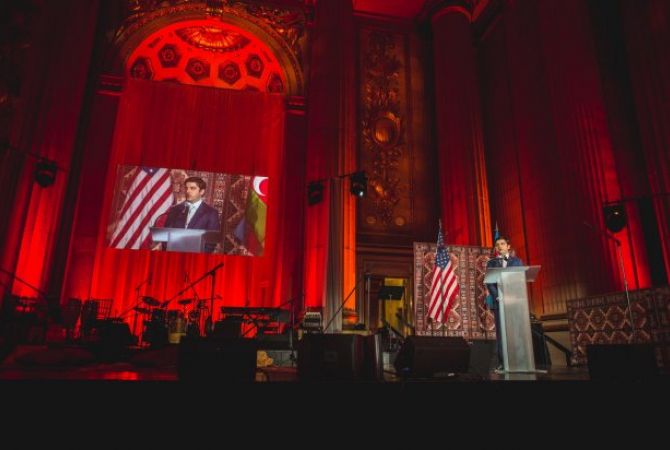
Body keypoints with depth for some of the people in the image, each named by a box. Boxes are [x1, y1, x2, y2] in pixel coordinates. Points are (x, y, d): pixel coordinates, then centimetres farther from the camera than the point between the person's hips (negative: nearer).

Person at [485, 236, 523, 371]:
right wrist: (498, 296, -13)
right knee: (500, 331, -2)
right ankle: (502, 362, -2)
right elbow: (489, 282, 3)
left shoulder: (517, 261, 13)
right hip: (498, 301, 0)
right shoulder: (491, 262, 13)